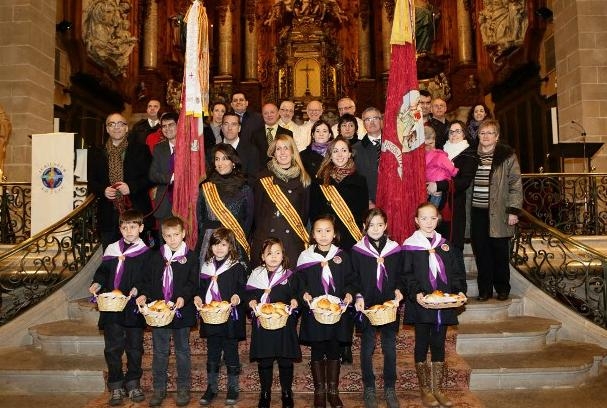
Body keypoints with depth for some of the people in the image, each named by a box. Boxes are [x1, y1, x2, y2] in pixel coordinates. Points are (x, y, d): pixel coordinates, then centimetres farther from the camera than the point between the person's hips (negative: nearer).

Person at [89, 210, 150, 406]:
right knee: (113, 348, 8)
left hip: (134, 307, -2)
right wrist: (97, 283, -3)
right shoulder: (112, 249, 8)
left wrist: (138, 289, -21)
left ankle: (133, 383, 25)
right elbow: (103, 271, 15)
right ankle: (116, 386, 20)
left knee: (134, 347, 9)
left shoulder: (145, 253, -3)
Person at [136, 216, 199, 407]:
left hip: (181, 311, -2)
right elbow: (148, 280, 10)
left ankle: (183, 388, 22)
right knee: (159, 352, 11)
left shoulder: (190, 257, -4)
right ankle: (159, 388, 24)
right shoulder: (156, 257, 6)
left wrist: (184, 297, -21)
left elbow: (193, 283, -6)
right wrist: (144, 295, -7)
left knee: (182, 351, 10)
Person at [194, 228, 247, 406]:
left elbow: (243, 289, -6)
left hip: (230, 318, -4)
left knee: (231, 354, 7)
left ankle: (233, 388, 22)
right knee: (212, 354, 14)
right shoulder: (206, 266, 8)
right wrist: (198, 297, -2)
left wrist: (238, 297, -25)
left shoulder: (237, 267, -6)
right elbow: (203, 288, 16)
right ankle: (211, 388, 28)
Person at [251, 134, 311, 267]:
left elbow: (305, 210, 11)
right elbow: (257, 208, 6)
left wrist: (301, 233, 4)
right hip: (265, 238, -1)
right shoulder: (264, 177, 5)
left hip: (293, 240, 1)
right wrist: (259, 231, 2)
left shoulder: (303, 178, 8)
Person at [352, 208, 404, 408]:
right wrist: (358, 297, -14)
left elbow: (400, 276, 9)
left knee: (390, 348, 8)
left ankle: (390, 389, 25)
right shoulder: (357, 251, -3)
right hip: (366, 306, -1)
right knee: (367, 348, 8)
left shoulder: (395, 249, 2)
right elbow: (353, 279, 0)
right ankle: (369, 389, 23)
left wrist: (398, 290, -9)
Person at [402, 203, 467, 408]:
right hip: (421, 304, -3)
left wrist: (460, 290, -5)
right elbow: (407, 275, -6)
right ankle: (425, 390, 16)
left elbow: (457, 272, 10)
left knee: (438, 345, 10)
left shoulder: (445, 245, 9)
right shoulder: (410, 245, -4)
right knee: (422, 345, 5)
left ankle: (437, 389, 20)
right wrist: (416, 293, -20)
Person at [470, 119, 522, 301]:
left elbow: (516, 184, -2)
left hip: (498, 212, -3)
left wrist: (513, 210, -8)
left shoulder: (507, 156, -1)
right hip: (477, 212, 3)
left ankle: (502, 288, 20)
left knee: (500, 251, 5)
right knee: (481, 251, 5)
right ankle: (484, 289, 17)